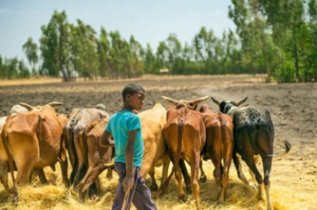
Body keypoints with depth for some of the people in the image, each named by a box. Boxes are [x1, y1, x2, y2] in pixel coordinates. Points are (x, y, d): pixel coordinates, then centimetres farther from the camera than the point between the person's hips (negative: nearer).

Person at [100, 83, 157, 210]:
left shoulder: (114, 118, 9)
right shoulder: (133, 118, -16)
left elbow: (103, 141, 15)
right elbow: (129, 147, -22)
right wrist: (129, 175, -24)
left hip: (120, 163, 9)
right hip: (130, 166, -9)